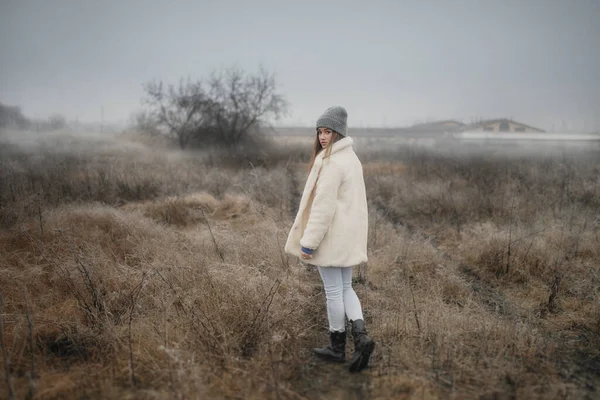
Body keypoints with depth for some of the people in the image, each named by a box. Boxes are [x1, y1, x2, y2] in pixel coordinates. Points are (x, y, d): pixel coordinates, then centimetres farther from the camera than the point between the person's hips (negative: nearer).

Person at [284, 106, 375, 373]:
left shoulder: (331, 162, -19)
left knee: (333, 291, 4)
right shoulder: (351, 157, 11)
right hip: (350, 235, 9)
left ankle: (337, 347, 17)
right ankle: (361, 336, 2)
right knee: (345, 288, 16)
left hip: (331, 236, -9)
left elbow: (323, 206, -23)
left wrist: (308, 242, -19)